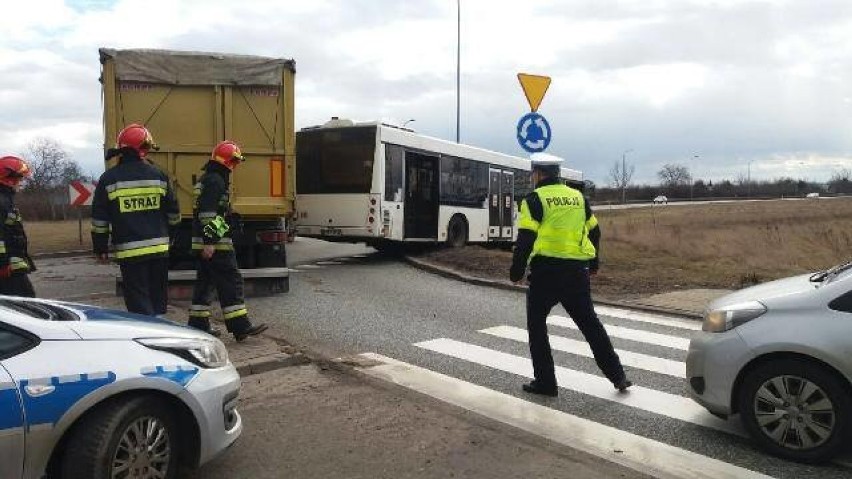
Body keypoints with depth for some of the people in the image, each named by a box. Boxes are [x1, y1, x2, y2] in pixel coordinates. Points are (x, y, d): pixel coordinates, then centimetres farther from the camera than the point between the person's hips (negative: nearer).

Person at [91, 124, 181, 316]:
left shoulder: (109, 179, -3)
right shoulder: (158, 175, 2)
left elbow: (99, 220, 0)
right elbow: (173, 214, 7)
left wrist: (100, 249, 10)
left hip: (129, 252, -2)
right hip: (159, 249, 2)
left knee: (139, 304, 3)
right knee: (158, 299, 17)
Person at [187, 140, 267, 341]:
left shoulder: (207, 178, 21)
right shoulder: (215, 180, -13)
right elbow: (208, 213, -22)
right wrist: (209, 242, -25)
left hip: (205, 242, 11)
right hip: (215, 244, -11)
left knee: (205, 281, 14)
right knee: (231, 281, -8)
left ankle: (198, 324, 20)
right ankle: (240, 326, -8)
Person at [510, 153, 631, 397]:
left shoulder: (534, 199, -6)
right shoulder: (578, 197, 13)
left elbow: (525, 239, -14)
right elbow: (594, 232, 19)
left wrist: (516, 271, -6)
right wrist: (593, 263, 31)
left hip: (546, 270, -5)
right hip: (577, 271, 6)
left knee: (537, 323, 10)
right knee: (590, 323, 16)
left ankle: (545, 381, 10)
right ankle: (617, 375, 17)